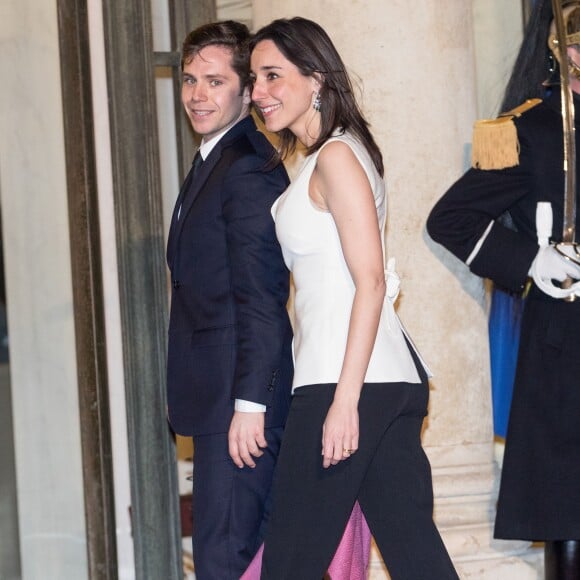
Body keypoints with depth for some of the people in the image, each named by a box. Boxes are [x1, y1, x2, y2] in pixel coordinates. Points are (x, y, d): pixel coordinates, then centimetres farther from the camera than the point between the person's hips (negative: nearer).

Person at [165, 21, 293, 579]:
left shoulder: (248, 169, -14)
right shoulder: (212, 161, 19)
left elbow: (262, 299, -20)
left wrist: (249, 403, -22)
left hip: (236, 404, -10)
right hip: (218, 398, 10)